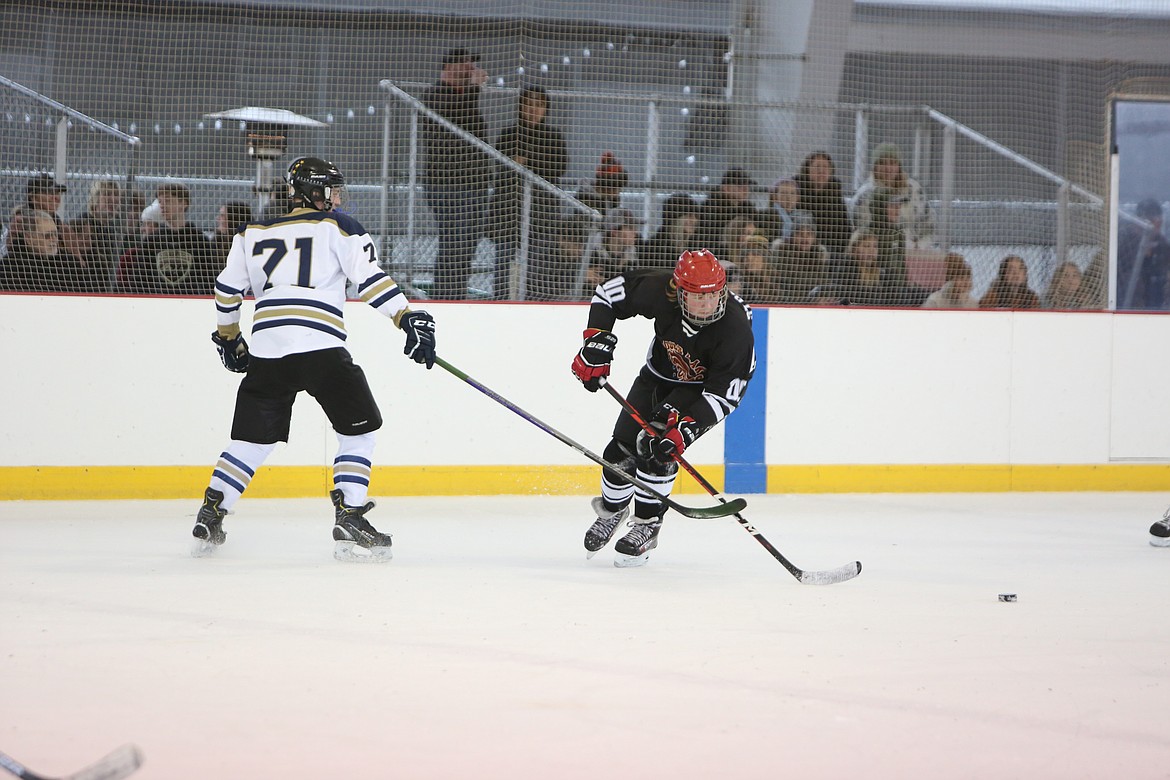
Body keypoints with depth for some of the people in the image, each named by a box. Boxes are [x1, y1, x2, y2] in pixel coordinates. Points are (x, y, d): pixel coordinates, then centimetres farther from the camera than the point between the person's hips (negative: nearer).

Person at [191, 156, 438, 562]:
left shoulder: (254, 234, 22)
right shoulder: (339, 227, 8)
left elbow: (227, 288, 23)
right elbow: (370, 278, -4)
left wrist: (228, 338, 37)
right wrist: (409, 318, -7)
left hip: (266, 350, 4)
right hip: (320, 347, -4)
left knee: (252, 437, 16)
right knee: (359, 429, 7)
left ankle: (209, 518, 11)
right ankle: (349, 521, -4)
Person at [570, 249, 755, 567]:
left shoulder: (736, 327, -36)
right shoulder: (661, 290, -29)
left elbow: (724, 394, -32)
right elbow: (609, 290, -12)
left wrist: (685, 429, -42)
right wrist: (596, 343, -20)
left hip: (701, 388, -4)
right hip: (659, 373, 4)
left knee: (657, 448, -24)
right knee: (621, 452, 1)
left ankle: (646, 526, -6)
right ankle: (611, 509, 32)